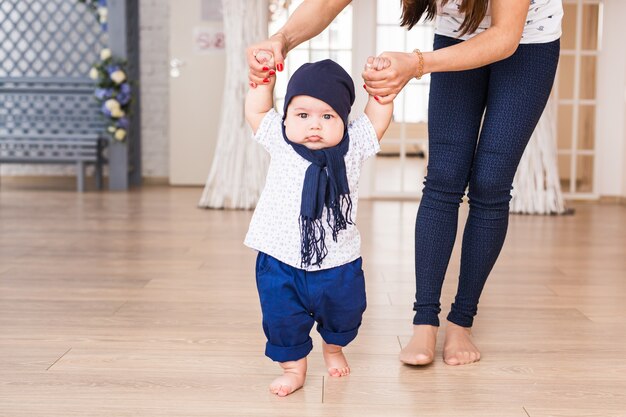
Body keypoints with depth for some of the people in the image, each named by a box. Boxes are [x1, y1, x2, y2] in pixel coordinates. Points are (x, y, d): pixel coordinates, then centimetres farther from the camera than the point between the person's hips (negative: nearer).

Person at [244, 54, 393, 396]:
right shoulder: (280, 143, -4)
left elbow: (378, 118, -1)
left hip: (339, 263, 1)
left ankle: (334, 348, 51)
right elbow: (255, 112, 2)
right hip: (281, 262, -1)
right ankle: (294, 366, 28)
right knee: (283, 320, 5)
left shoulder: (353, 146, -5)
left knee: (342, 315, 21)